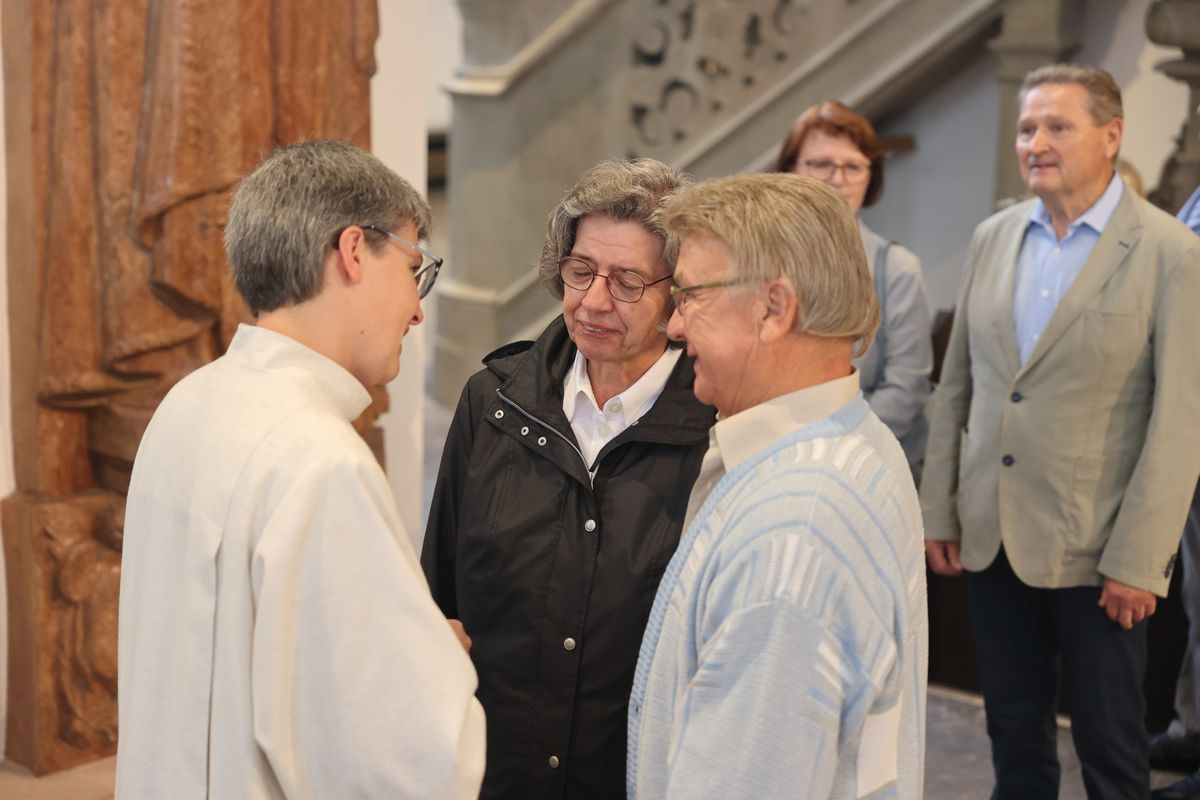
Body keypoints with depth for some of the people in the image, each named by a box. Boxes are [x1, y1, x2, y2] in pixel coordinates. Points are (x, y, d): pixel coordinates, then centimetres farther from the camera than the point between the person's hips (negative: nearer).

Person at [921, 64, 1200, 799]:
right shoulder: (994, 237, 6)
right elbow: (957, 385, 10)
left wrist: (1138, 559, -14)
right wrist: (939, 511, 7)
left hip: (1095, 548, -4)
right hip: (994, 538, 5)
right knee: (1015, 736, 15)